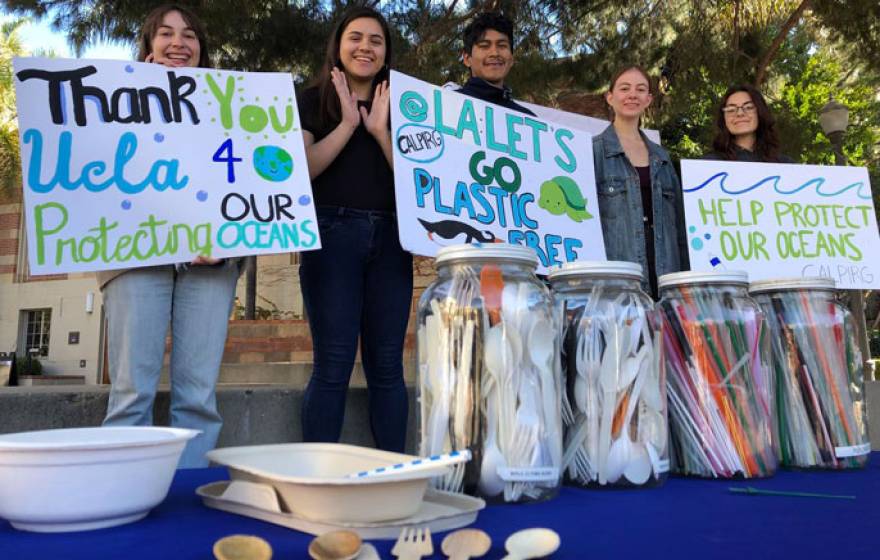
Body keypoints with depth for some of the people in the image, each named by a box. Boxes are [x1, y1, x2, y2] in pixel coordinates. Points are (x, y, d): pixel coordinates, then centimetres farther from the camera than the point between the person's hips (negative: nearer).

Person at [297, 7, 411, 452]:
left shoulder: (399, 107, 17)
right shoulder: (312, 100, 10)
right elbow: (301, 169, -4)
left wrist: (381, 130, -4)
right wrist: (348, 123, -7)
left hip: (389, 237, 3)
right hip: (332, 235, -3)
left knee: (387, 364, 4)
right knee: (333, 363, -6)